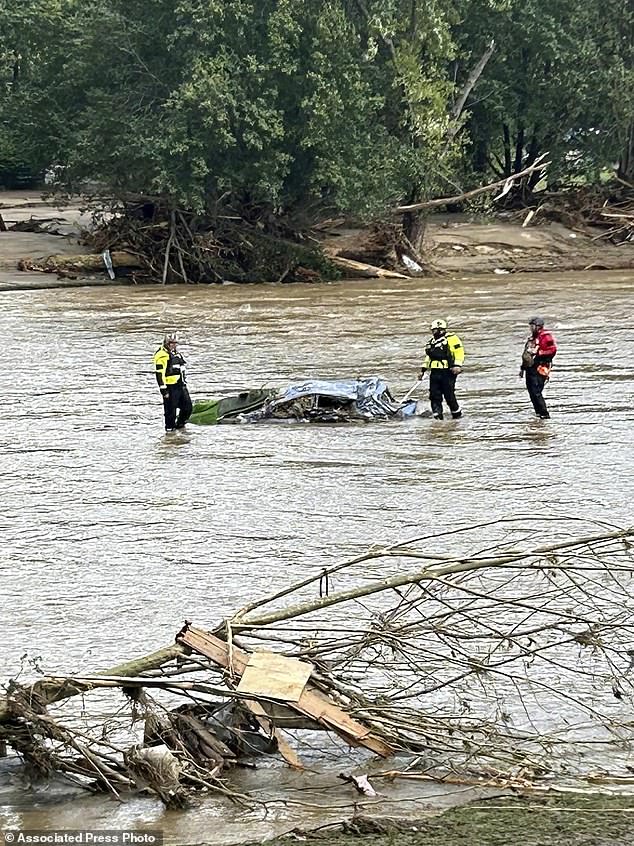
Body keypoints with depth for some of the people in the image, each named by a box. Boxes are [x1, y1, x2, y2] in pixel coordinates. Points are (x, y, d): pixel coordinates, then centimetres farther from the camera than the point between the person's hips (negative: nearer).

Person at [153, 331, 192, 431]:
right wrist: (163, 389, -20)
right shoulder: (162, 355, -11)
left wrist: (184, 383, 26)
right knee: (171, 410, -5)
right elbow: (159, 374, -16)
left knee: (187, 407, 10)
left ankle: (180, 425, 27)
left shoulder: (176, 354, 18)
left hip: (180, 385, 9)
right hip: (170, 387, -9)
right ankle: (169, 428, 7)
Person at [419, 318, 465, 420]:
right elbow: (428, 357, 30)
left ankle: (457, 413, 10)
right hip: (435, 372, 8)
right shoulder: (432, 341, 21)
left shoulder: (451, 338, -4)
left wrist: (457, 365, -23)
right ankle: (437, 415, 2)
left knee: (449, 395, -6)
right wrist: (423, 370, 25)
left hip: (447, 372, -8)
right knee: (434, 395, -1)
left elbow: (459, 352, -12)